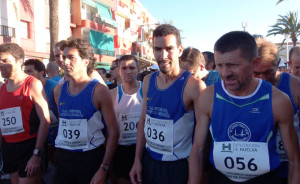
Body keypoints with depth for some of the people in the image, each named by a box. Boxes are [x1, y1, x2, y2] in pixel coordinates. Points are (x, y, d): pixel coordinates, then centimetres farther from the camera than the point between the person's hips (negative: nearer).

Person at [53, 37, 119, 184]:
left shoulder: (99, 91, -11)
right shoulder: (58, 91, 5)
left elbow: (113, 132, -12)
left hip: (91, 158, -4)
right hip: (63, 157, 5)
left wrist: (104, 169, -16)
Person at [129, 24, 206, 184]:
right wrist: (137, 160, 8)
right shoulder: (148, 81, 0)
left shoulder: (194, 85, -18)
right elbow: (143, 120, 7)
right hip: (149, 161, 5)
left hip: (179, 167, -5)